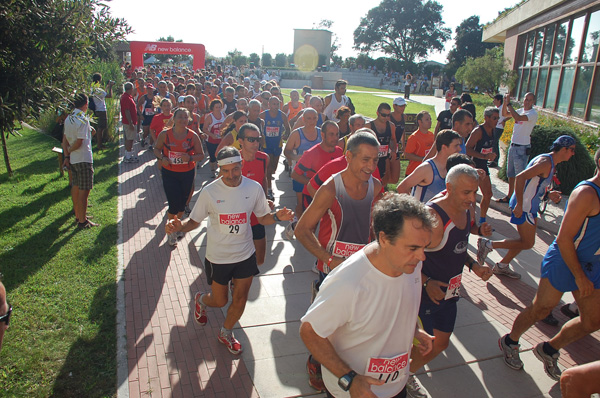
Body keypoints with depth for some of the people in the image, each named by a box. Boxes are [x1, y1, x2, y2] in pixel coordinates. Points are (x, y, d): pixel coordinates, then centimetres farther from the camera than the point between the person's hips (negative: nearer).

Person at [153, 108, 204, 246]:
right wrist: (161, 158, -13)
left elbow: (201, 155, -2)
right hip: (169, 174, -1)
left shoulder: (193, 136, -7)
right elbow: (157, 149, 7)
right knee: (174, 204, -6)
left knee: (182, 204, 13)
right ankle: (171, 231, 18)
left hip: (187, 174, 2)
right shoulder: (165, 134, -7)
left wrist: (190, 158, -21)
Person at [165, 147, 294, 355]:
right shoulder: (210, 191, -15)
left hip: (245, 254, 2)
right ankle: (201, 300, 51)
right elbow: (194, 221, -6)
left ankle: (226, 333, 41)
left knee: (240, 300, 11)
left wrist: (277, 216, -20)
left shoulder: (254, 188, -9)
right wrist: (179, 226, -28)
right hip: (218, 257, -2)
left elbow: (263, 218, 1)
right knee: (220, 301, 12)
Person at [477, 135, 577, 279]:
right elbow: (520, 177, -29)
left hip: (530, 207, 11)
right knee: (528, 243, -6)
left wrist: (548, 194, 11)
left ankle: (502, 266, 25)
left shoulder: (550, 163, 15)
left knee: (525, 241, 17)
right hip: (523, 207, -11)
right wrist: (519, 205, -29)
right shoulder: (546, 162, -18)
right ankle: (489, 244, -3)